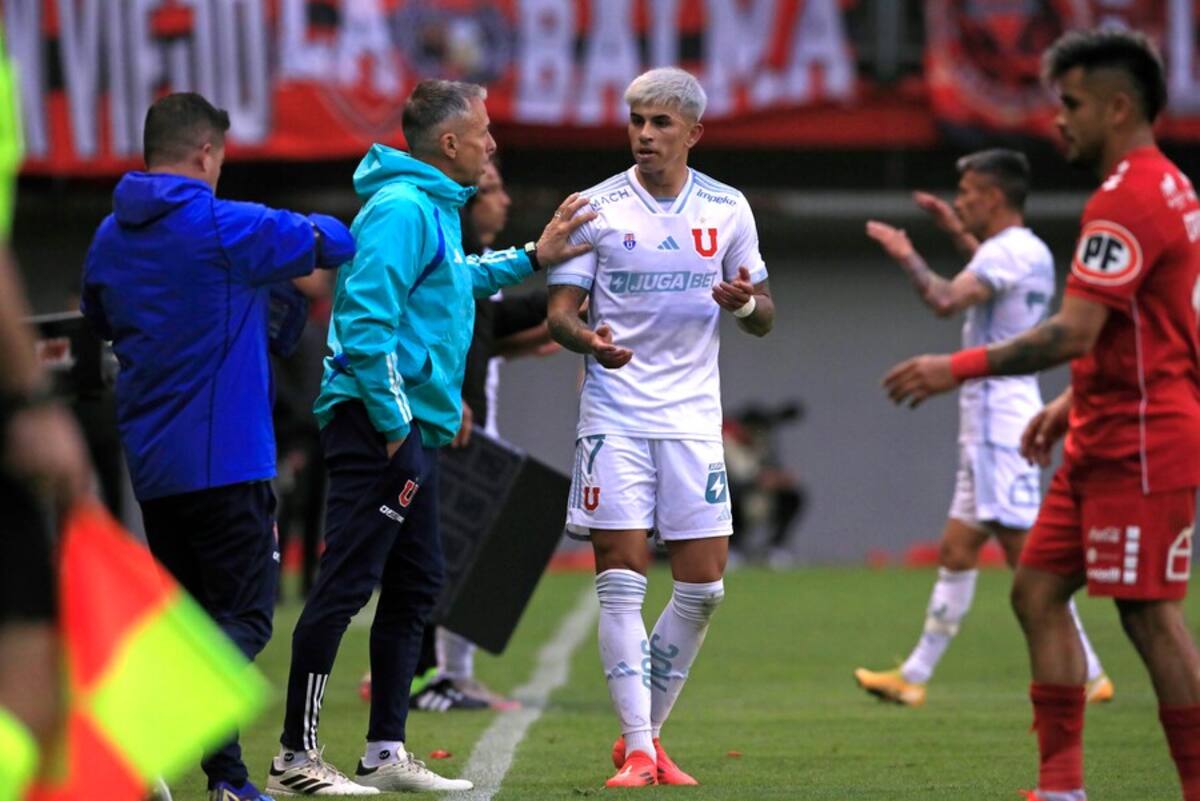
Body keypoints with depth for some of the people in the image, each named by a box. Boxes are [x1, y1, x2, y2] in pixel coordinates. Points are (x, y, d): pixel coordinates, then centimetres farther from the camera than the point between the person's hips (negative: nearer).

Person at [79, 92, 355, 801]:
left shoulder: (111, 238, 8)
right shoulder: (225, 228, -12)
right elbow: (333, 242, -2)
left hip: (149, 459, 7)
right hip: (225, 457, -7)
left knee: (194, 615, 14)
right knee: (243, 617, -6)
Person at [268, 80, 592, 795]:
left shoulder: (433, 209, 17)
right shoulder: (403, 209, -15)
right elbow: (367, 319, -22)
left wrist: (531, 259, 35)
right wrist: (395, 424, -20)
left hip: (412, 429, 11)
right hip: (380, 425, -11)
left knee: (416, 587, 14)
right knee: (347, 585, -10)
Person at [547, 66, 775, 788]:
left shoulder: (728, 210, 6)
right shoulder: (597, 208, -1)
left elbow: (765, 318, 13)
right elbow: (560, 310, -1)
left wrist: (745, 302, -11)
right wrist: (589, 339, -24)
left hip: (694, 417, 3)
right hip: (615, 416, -3)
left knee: (704, 586, 1)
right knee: (622, 581, -7)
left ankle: (648, 733, 17)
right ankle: (637, 748, -4)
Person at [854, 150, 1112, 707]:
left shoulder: (1007, 251, -15)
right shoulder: (1032, 253, 16)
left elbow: (946, 301, -29)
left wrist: (907, 257, -13)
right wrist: (961, 234, 37)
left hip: (1000, 417, -10)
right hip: (989, 421, 10)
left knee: (1026, 553, -10)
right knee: (956, 551, 11)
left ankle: (1086, 674, -8)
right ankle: (915, 676, 13)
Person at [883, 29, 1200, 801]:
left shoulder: (1128, 199, -18)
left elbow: (1074, 332, -24)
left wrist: (959, 368, -20)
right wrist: (1073, 403, 22)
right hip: (1106, 440, 11)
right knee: (1038, 590, 9)